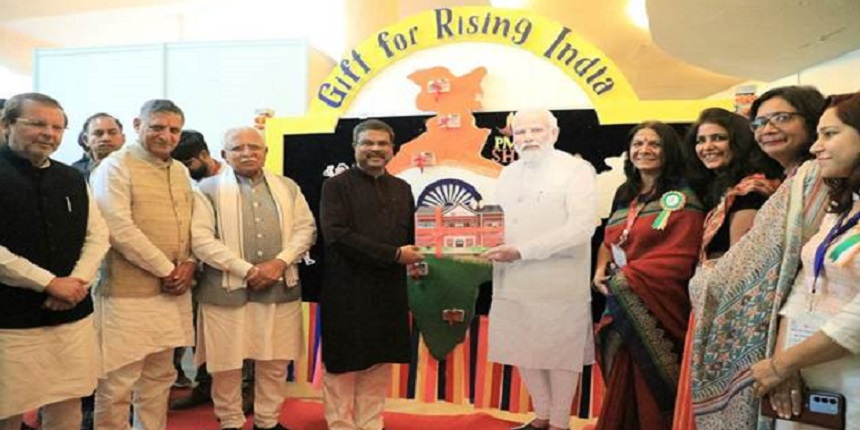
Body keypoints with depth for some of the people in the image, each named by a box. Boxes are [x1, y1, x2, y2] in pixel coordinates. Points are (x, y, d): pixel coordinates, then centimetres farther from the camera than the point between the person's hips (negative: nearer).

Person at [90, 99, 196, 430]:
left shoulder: (180, 171, 13)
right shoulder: (116, 166, -8)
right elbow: (120, 230, -17)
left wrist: (189, 264, -2)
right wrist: (166, 270, -13)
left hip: (172, 291, 7)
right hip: (128, 293, -7)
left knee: (159, 376, 16)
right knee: (118, 382, 1)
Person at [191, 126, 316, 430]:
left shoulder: (288, 188, 10)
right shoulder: (209, 189, -1)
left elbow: (305, 229, 6)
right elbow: (200, 239, -10)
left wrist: (281, 262, -10)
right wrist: (246, 270, -16)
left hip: (280, 289, 3)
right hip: (227, 290, -3)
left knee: (275, 362, 11)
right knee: (227, 364, 8)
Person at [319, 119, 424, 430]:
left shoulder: (402, 189, 12)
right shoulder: (336, 186, -5)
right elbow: (336, 235, -18)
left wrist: (412, 260, -2)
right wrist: (393, 255, -18)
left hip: (389, 293, 5)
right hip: (347, 292, -4)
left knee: (379, 367, 13)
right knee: (342, 367, 7)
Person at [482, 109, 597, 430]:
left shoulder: (576, 170, -7)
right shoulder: (507, 175, 13)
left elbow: (582, 226, -19)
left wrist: (522, 251, -24)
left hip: (560, 283, -6)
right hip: (514, 281, 6)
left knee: (561, 354, 7)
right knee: (523, 350, 14)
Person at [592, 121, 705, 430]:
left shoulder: (682, 199, -8)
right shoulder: (624, 196, 14)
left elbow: (677, 258, -17)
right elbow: (609, 241, 17)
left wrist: (624, 276, -18)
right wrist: (601, 268, -4)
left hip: (656, 308, -6)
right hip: (622, 308, 6)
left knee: (649, 391, 2)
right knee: (622, 389, 13)